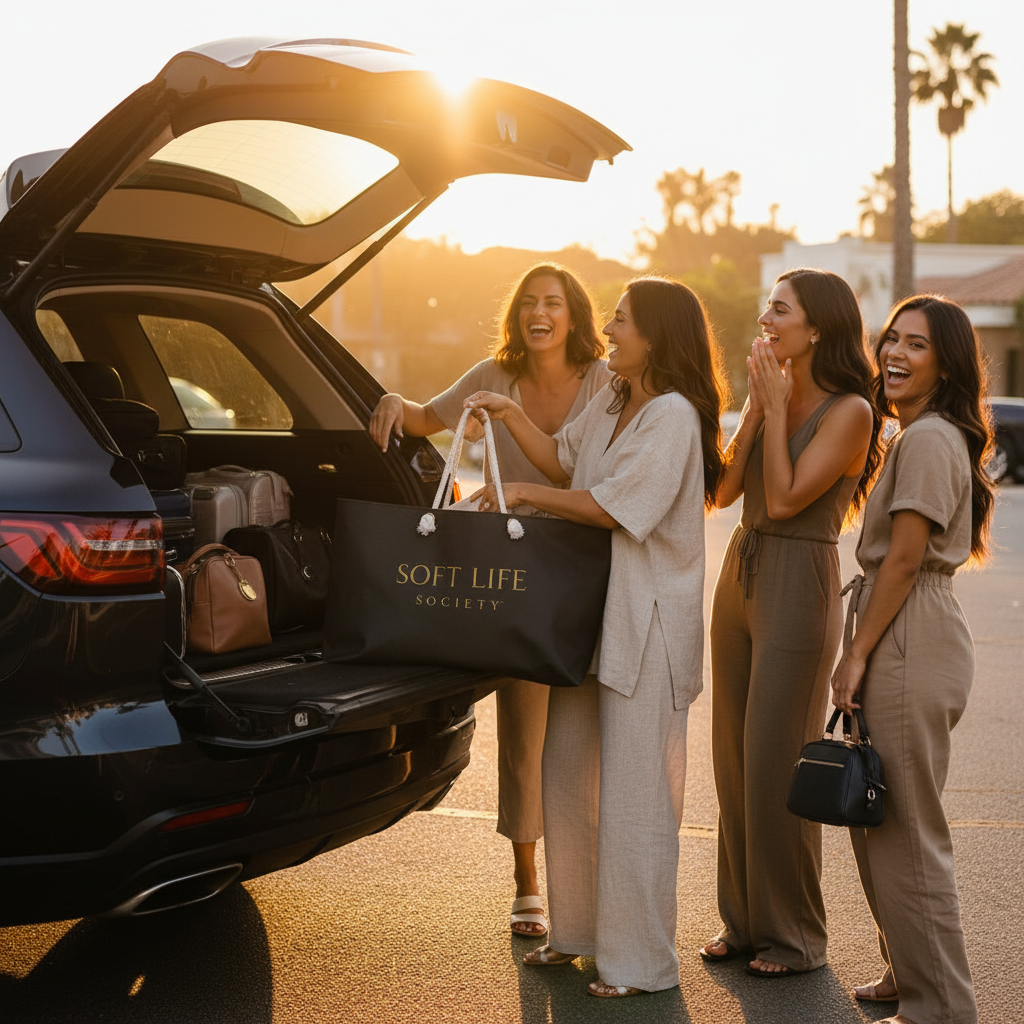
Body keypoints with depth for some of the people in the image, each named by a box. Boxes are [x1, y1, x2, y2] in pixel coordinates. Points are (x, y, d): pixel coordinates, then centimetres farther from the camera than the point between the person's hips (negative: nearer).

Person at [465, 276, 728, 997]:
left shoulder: (673, 414, -14)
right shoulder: (613, 403, 15)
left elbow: (613, 506, -20)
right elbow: (563, 461, 24)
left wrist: (522, 493, -11)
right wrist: (512, 417, 9)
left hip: (647, 620, -9)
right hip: (589, 608, 9)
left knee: (634, 791, -4)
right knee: (567, 770, 15)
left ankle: (641, 963, 6)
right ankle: (579, 929, 30)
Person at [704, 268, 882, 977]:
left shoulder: (849, 410, -11)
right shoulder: (772, 395, 11)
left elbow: (784, 499, -20)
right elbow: (727, 489, 3)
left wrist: (775, 407, -13)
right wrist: (756, 408, -3)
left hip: (798, 587, -8)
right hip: (741, 575, 8)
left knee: (776, 766, -3)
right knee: (734, 761, 11)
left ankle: (795, 937, 11)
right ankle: (744, 920, 23)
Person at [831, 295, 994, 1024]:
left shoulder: (928, 439, -14)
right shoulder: (919, 436, 18)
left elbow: (903, 559, -18)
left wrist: (857, 654, -14)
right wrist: (865, 651, 18)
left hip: (910, 643, -11)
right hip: (906, 642, 11)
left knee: (906, 831, -4)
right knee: (880, 822, 18)